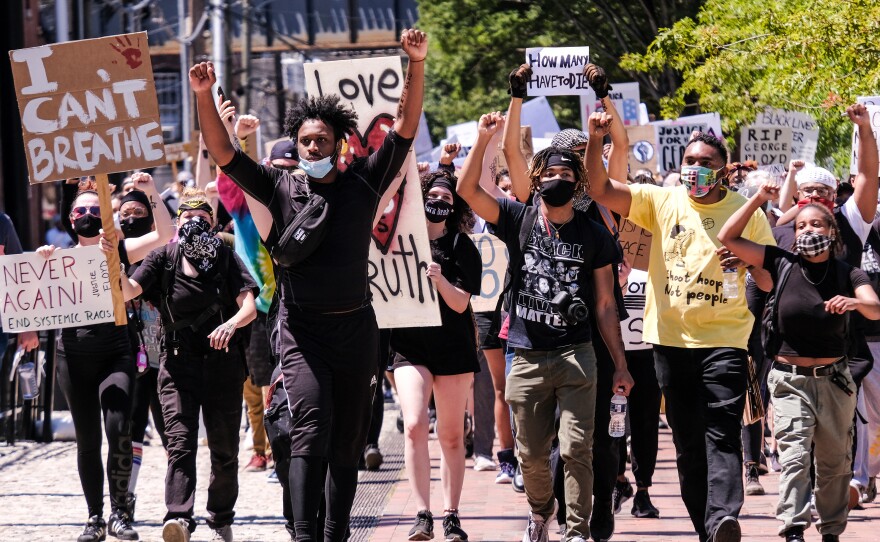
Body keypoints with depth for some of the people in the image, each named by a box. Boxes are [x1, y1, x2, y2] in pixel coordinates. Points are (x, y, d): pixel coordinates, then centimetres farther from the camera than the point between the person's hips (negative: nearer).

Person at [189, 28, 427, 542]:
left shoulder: (364, 183, 4)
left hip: (356, 326, 2)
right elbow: (223, 153, -3)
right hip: (303, 329, -2)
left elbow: (406, 128, -2)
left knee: (349, 441, 7)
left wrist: (417, 65, -14)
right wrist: (204, 97, -17)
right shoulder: (281, 187, 3)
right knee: (311, 425, -18)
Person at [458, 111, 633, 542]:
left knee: (576, 448, -10)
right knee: (532, 454, 8)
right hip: (528, 357, 1)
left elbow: (605, 305, 6)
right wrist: (484, 139, -18)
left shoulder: (594, 236, 4)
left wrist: (620, 364, 3)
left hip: (576, 356, -1)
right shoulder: (519, 220, 4)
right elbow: (468, 190, -8)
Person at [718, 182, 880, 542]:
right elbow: (728, 238, -3)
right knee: (794, 455, -15)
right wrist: (759, 199, -8)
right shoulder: (783, 264, -1)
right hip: (790, 380, -1)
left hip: (833, 379, 2)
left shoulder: (847, 274, -1)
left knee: (835, 462, 10)